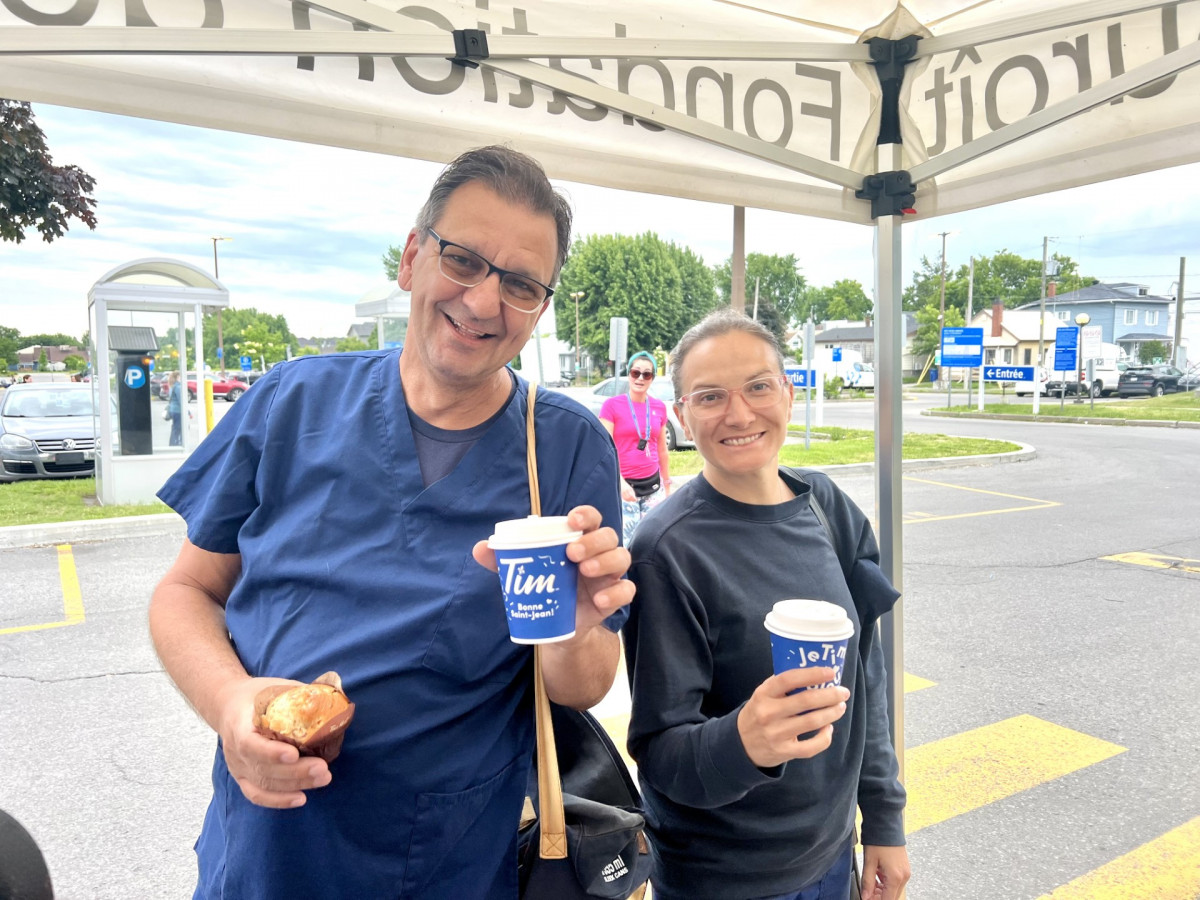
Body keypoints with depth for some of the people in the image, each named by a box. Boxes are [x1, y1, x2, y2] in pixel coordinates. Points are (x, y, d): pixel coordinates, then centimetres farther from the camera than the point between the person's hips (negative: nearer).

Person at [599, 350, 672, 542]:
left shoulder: (659, 407, 7)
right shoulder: (612, 405, -6)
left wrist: (667, 485, 19)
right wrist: (620, 482, -25)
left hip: (653, 486, 4)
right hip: (623, 486, -4)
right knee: (624, 542, -4)